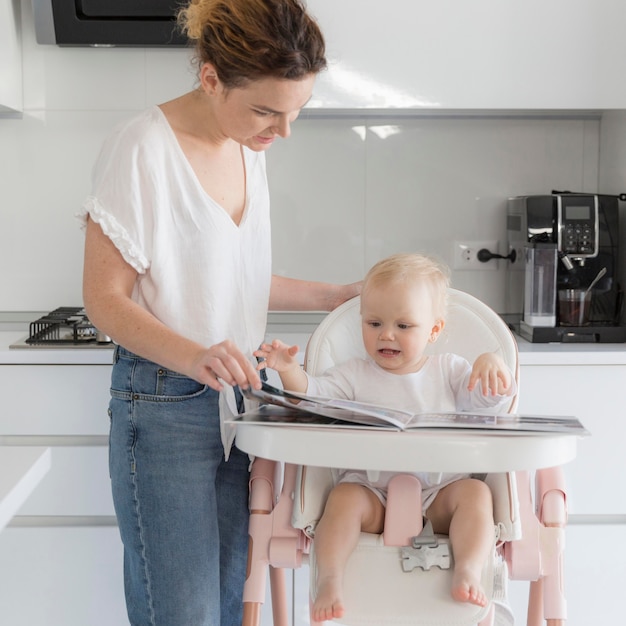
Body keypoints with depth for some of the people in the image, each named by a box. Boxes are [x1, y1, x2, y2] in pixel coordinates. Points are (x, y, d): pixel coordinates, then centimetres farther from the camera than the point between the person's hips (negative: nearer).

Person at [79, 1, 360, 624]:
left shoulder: (248, 148, 9)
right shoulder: (143, 147, -16)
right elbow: (105, 297, -14)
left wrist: (335, 295, 12)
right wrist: (193, 356, -30)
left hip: (238, 397, 7)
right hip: (164, 407, -7)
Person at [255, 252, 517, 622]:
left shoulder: (449, 370, 11)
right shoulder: (355, 375, 10)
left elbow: (492, 398, 2)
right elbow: (313, 395, -2)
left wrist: (492, 365, -19)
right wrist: (290, 371, -22)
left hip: (438, 497, 1)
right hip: (372, 491, -1)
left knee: (475, 492, -26)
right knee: (345, 497, -30)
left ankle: (469, 571, -34)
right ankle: (329, 580, -33)